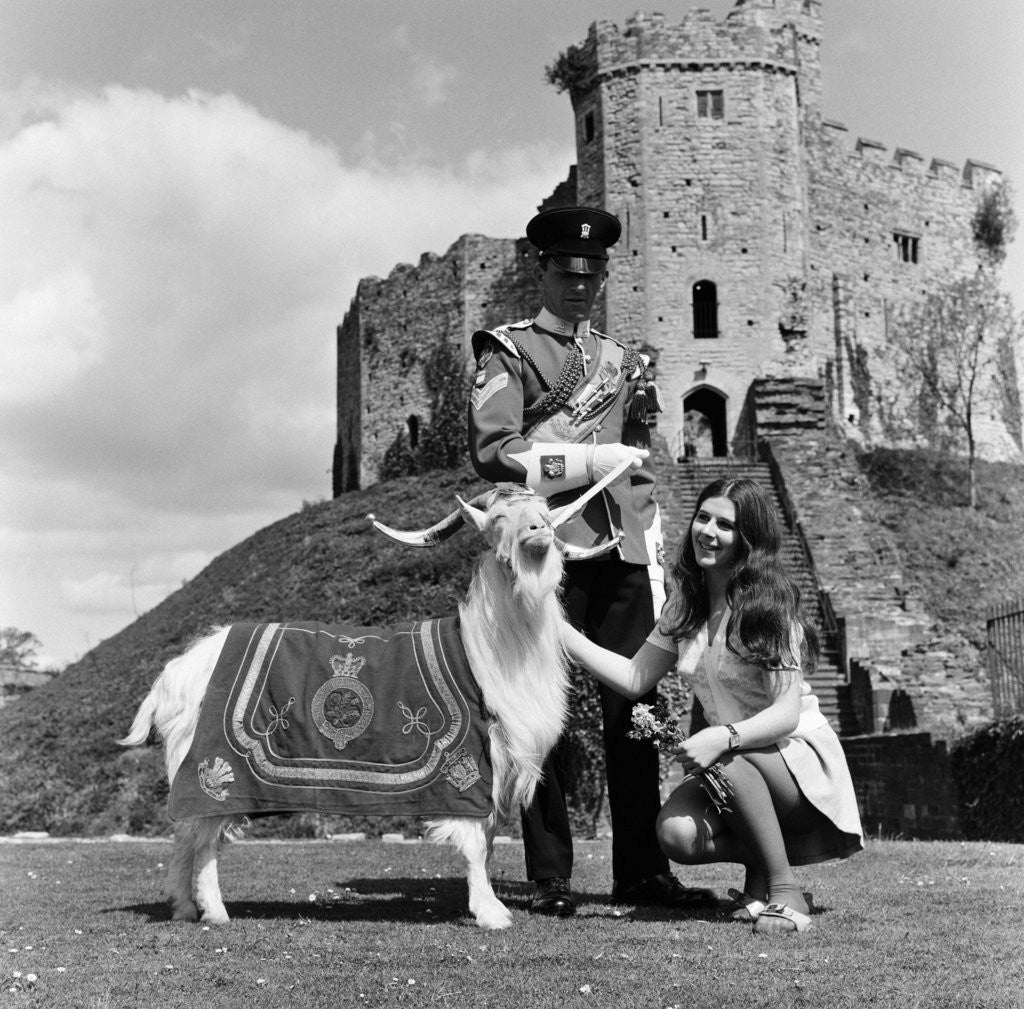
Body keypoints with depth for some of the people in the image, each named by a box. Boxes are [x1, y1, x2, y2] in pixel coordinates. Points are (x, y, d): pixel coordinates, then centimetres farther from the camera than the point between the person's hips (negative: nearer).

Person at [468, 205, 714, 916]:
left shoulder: (625, 361, 22)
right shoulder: (509, 351, 6)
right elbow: (493, 451, -9)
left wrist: (657, 575, 15)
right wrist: (594, 461, -11)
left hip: (623, 558, 5)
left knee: (635, 709, 4)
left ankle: (643, 871, 12)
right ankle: (551, 879, 4)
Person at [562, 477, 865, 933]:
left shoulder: (770, 603, -15)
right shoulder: (685, 605, 4)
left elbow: (787, 712, -21)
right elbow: (635, 678, 5)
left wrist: (725, 737, -38)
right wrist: (560, 631, -2)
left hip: (800, 762, -5)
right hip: (734, 773, 5)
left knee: (729, 759, -36)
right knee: (676, 834, -24)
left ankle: (784, 889, -19)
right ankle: (763, 860, 5)